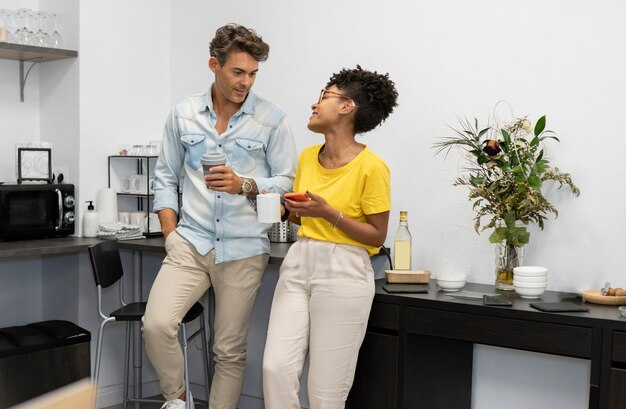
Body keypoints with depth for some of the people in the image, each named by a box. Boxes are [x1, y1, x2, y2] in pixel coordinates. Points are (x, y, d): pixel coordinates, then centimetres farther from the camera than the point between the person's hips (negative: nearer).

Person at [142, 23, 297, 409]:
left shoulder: (272, 119, -2)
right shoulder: (184, 113, 6)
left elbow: (288, 181, 0)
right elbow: (166, 177, 12)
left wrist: (244, 185, -18)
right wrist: (170, 231, 3)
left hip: (244, 249, -1)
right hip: (191, 243, 2)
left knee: (230, 350, 5)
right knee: (157, 324, -16)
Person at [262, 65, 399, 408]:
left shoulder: (371, 167, -12)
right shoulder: (307, 156, 9)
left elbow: (377, 237, -9)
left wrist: (329, 213, -19)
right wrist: (291, 208, 0)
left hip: (343, 275, -6)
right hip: (297, 267, 6)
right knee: (277, 367, -4)